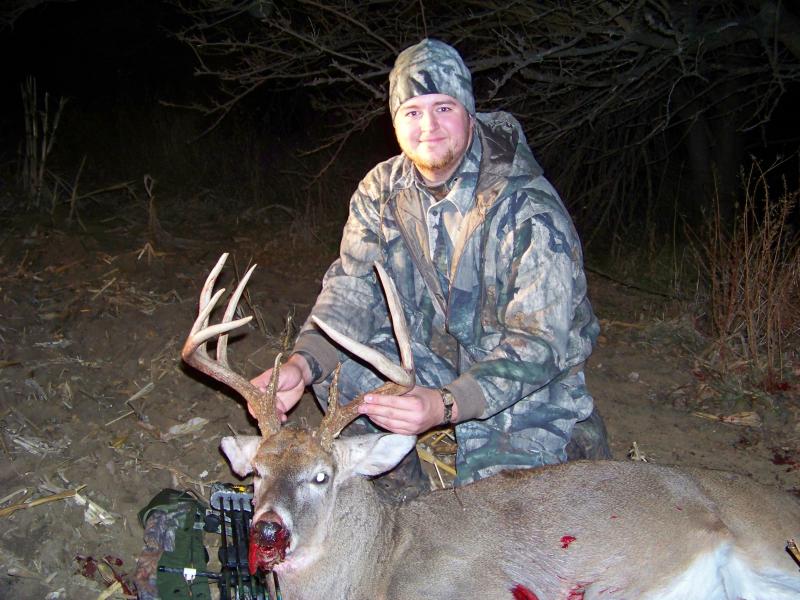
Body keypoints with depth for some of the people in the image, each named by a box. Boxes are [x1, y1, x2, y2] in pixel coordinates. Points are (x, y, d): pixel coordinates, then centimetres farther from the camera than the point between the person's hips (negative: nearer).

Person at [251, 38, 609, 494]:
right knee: (333, 361, -16)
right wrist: (303, 363, -30)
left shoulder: (529, 209, -25)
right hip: (433, 357, 5)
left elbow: (541, 341, -28)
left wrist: (446, 405, -43)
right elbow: (354, 289, -9)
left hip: (530, 378, -4)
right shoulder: (382, 190, -6)